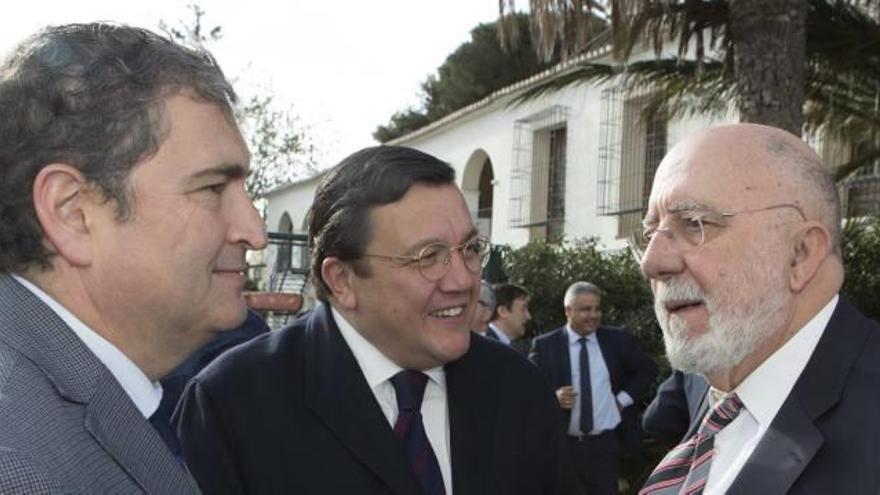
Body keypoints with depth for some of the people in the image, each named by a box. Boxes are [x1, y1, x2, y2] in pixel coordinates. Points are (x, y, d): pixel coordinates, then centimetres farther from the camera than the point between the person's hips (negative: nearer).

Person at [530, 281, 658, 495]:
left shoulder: (617, 339, 5)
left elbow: (648, 369, 16)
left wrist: (625, 398, 4)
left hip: (606, 444, 1)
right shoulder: (545, 345, -1)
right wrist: (553, 398, -21)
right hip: (562, 445, -1)